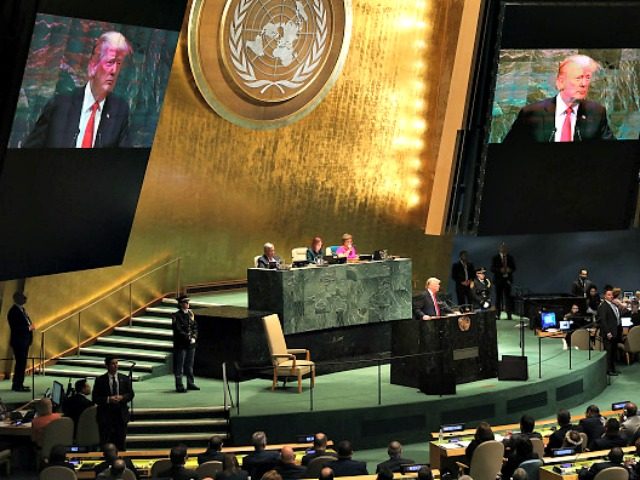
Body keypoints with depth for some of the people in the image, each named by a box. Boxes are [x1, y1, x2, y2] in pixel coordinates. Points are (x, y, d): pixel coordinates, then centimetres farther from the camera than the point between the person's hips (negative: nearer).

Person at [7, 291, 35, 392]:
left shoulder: (21, 309, 13)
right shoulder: (13, 311, -17)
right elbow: (15, 328, -22)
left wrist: (30, 325, 3)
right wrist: (29, 328, -19)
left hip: (24, 341, 10)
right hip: (18, 342, -10)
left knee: (21, 363, 14)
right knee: (20, 363, -7)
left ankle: (18, 384, 21)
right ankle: (17, 385, -3)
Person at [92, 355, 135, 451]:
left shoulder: (125, 379, 9)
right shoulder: (100, 380, 1)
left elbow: (131, 394, 8)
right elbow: (95, 398, -2)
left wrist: (122, 397, -12)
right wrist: (108, 400, -17)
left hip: (121, 414, 2)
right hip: (106, 415, -2)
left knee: (120, 442, 3)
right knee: (105, 443, -2)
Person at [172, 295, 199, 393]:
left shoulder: (190, 314, 11)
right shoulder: (176, 315, -8)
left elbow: (195, 327, 11)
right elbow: (178, 330, -14)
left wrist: (194, 337, -5)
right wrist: (188, 337, -16)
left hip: (191, 344, 6)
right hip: (181, 344, -6)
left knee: (190, 365, 13)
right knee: (179, 366, -1)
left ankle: (190, 383, 21)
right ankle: (179, 385, 4)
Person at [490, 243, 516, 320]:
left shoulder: (510, 257, 8)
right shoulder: (495, 258, 2)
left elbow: (513, 267, 10)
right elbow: (492, 269, -3)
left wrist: (510, 270, -12)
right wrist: (500, 270, -19)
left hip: (507, 280, 1)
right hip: (498, 280, -1)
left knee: (508, 297, -4)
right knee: (498, 297, 2)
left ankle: (509, 315, -5)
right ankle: (497, 315, 7)